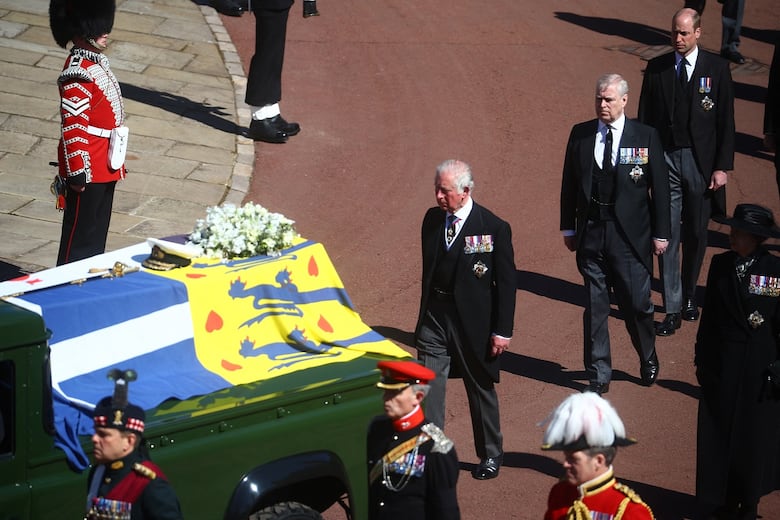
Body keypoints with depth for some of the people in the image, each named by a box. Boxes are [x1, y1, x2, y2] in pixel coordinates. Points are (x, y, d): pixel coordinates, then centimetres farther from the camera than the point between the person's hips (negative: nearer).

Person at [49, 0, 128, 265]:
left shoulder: (97, 62, 12)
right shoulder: (78, 72, -19)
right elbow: (73, 127, -22)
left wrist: (116, 162, 22)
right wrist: (77, 172, -23)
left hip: (105, 167, 10)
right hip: (88, 169, -10)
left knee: (97, 233, 16)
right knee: (80, 234, -2)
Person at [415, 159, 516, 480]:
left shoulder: (494, 228, -14)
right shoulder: (433, 219, 1)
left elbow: (506, 282, -10)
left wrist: (503, 330, -11)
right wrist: (426, 310, 15)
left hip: (473, 321, -4)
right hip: (434, 316, 4)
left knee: (481, 389, 12)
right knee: (428, 387, -1)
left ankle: (491, 454, 30)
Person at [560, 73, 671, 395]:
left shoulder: (646, 137, -5)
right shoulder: (580, 134, 3)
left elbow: (659, 187, -1)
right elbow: (569, 183, 10)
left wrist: (661, 233, -1)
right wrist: (568, 227, 9)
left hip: (631, 235, -2)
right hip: (590, 234, 2)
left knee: (637, 304, 3)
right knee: (595, 307, 7)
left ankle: (648, 359, 32)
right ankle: (599, 375, 18)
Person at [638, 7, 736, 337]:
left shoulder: (716, 69, -2)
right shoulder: (657, 68, 3)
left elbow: (726, 121, -1)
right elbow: (645, 118, 7)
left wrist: (722, 167, -5)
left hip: (700, 161, 0)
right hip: (665, 158, 0)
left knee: (696, 235, 10)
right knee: (668, 236, -3)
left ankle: (689, 297, 29)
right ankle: (673, 310, -1)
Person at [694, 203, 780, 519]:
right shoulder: (721, 264, -1)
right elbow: (709, 315, 5)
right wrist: (702, 359, 7)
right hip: (721, 366, 3)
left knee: (754, 437, 9)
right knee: (718, 434, 7)